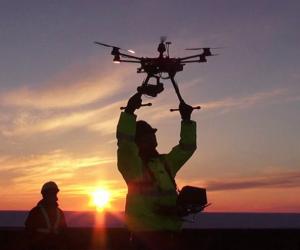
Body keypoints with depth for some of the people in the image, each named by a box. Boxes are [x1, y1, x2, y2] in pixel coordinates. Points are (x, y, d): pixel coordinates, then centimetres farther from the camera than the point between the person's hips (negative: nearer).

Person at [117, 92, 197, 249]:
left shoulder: (166, 162, 17)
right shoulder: (132, 164, -4)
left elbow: (187, 147, 21)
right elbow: (124, 142, -21)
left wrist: (186, 119, 12)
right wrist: (129, 111, -27)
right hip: (146, 232, -7)